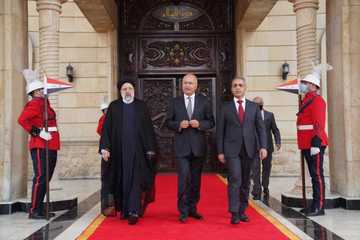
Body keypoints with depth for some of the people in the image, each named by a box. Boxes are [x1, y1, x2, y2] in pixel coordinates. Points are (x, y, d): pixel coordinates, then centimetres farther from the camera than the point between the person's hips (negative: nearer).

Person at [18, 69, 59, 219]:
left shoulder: (44, 103, 16)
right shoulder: (34, 103, -10)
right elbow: (22, 120, -20)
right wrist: (37, 132, -20)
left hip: (51, 147, 9)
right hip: (40, 146, -9)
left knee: (46, 179, 12)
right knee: (40, 178, -8)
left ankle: (40, 209, 20)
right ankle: (34, 211, -2)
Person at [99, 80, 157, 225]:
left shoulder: (141, 106, 6)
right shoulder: (113, 107, 6)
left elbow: (148, 128, 4)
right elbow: (106, 129, 3)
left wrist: (150, 149, -2)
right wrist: (105, 147, -6)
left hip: (137, 150, -1)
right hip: (119, 150, 1)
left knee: (135, 179, -5)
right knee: (121, 180, 8)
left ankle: (134, 212, -4)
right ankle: (123, 209, 22)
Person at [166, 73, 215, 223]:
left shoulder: (204, 101, 5)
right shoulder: (175, 102, 5)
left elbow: (211, 122, 5)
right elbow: (168, 122, 6)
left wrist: (199, 124, -14)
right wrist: (179, 125, -13)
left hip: (198, 146, 2)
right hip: (181, 146, -2)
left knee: (196, 179, 10)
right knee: (184, 178, -10)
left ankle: (192, 209, 23)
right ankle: (183, 211, -1)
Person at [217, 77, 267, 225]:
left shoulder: (254, 106, 10)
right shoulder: (225, 107, 5)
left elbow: (260, 128, 6)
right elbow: (220, 131, 4)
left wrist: (263, 146, -6)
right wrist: (220, 151, -1)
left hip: (249, 149, 2)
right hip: (232, 149, -2)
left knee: (245, 182, 8)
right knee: (235, 180, -12)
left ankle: (242, 211, 20)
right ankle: (234, 213, -7)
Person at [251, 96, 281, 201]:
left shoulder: (269, 115, 8)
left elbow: (275, 130, 9)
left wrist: (278, 141, -4)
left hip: (267, 146, 2)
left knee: (266, 168, 10)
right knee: (255, 169, -7)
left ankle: (265, 189, 25)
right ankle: (257, 192, -3)